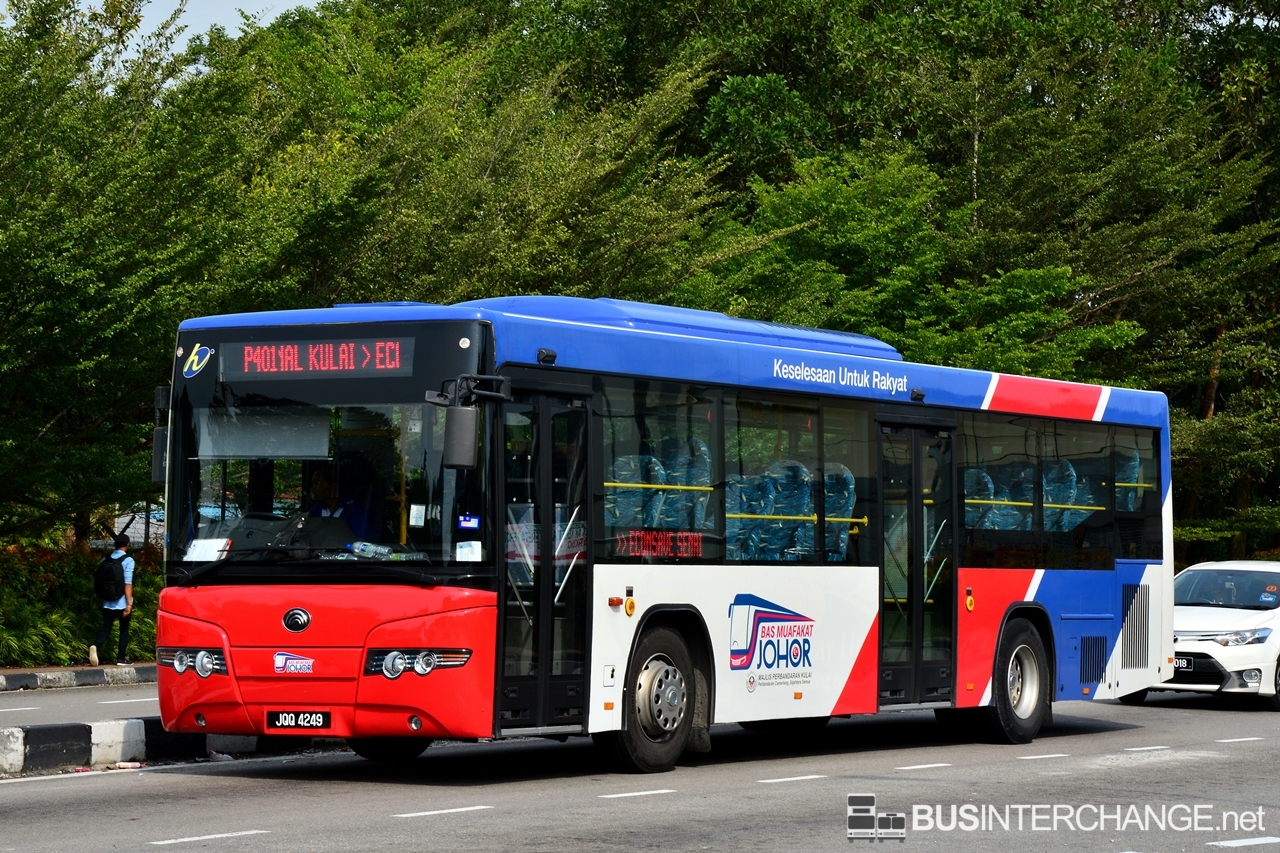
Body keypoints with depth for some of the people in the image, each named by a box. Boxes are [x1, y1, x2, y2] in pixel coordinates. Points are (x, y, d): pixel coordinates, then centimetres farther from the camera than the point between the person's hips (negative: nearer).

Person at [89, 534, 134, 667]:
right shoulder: (127, 560, -9)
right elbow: (127, 583, -15)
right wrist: (129, 604, -16)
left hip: (108, 603, 4)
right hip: (122, 603, -4)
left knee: (106, 628, 4)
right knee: (124, 630, 9)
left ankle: (96, 646, -24)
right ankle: (121, 658, 10)